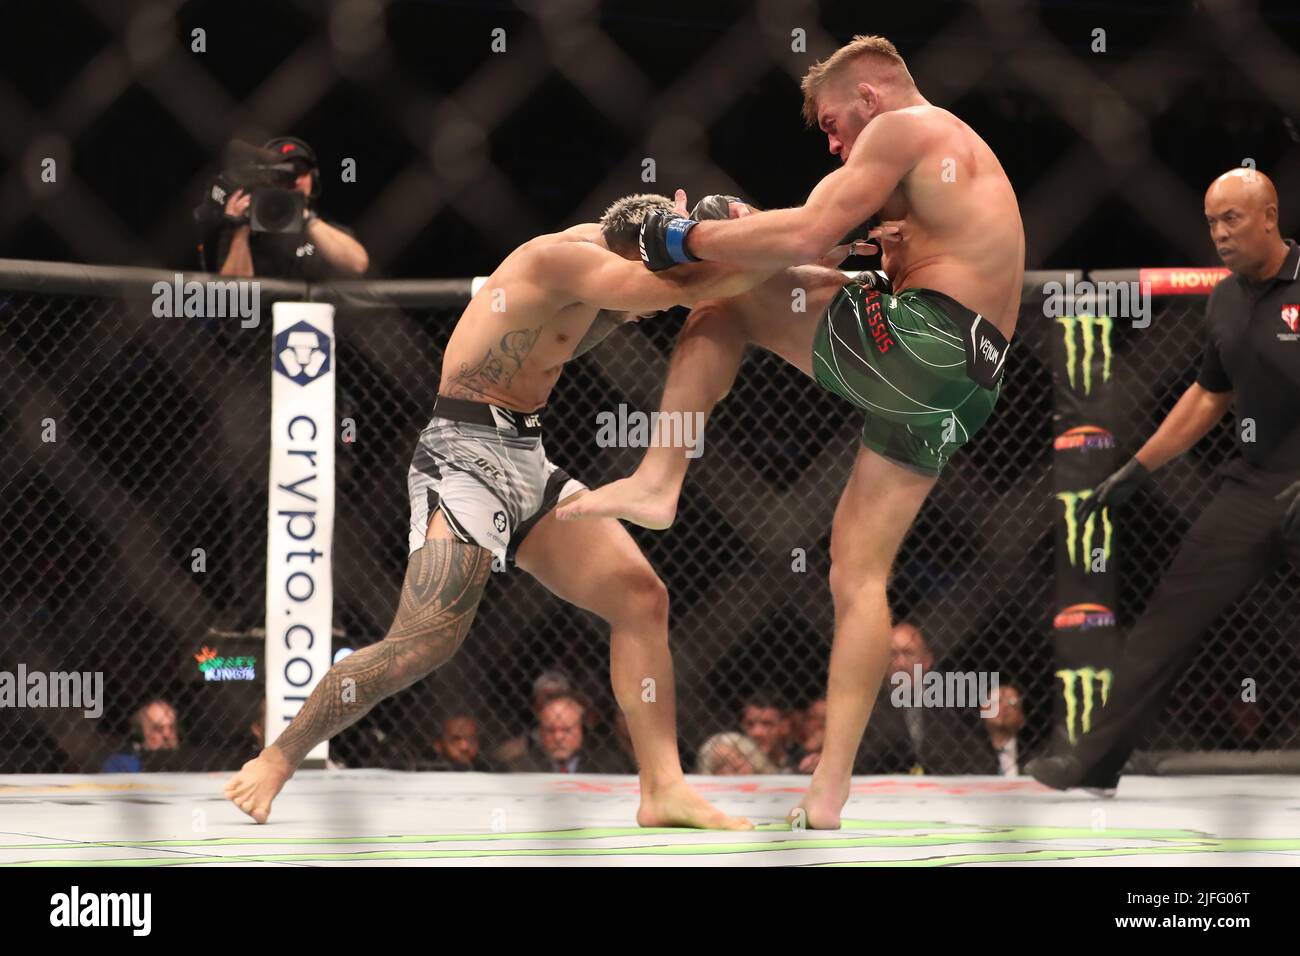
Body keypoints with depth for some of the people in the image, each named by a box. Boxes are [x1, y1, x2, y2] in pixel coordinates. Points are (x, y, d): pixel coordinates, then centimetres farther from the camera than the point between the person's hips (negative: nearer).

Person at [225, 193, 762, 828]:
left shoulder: (598, 253, 11)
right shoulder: (562, 258, -17)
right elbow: (682, 289, -24)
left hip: (528, 465, 10)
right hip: (466, 458, -10)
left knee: (641, 596, -3)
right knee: (423, 645, -19)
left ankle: (663, 790, -3)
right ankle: (274, 762, -5)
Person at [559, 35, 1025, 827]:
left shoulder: (902, 129, 0)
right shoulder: (963, 155, 30)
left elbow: (807, 236, -10)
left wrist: (685, 240, -1)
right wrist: (741, 242, 20)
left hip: (913, 342, -9)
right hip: (967, 382, 9)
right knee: (861, 574, 9)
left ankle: (657, 483, -3)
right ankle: (830, 799, 3)